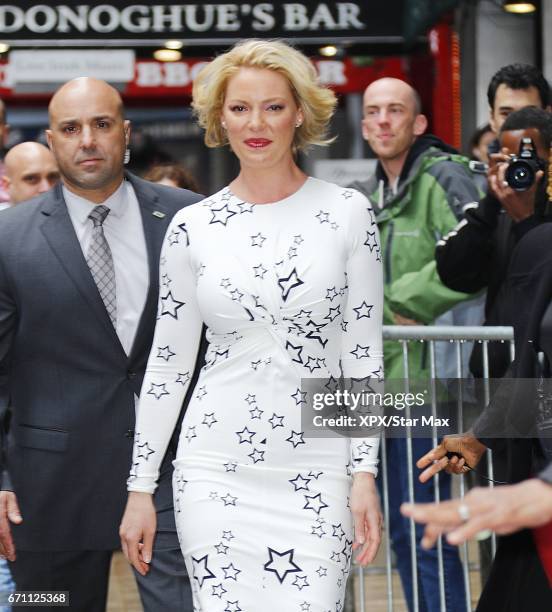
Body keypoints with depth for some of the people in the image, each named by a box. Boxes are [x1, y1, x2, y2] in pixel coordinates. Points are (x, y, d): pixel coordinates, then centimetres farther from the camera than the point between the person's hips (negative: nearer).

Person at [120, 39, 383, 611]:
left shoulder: (346, 212, 1)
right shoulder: (191, 227, 3)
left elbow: (363, 354, 2)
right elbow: (167, 362, 7)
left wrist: (365, 473, -4)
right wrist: (141, 487, 6)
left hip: (315, 472, -1)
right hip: (215, 471, 1)